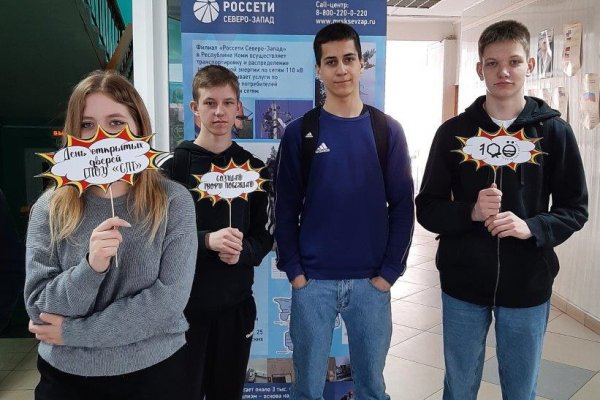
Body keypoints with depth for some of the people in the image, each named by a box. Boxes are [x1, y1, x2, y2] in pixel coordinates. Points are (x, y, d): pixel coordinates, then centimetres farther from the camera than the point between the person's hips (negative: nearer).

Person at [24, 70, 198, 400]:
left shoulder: (173, 201, -9)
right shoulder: (49, 208, -5)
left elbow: (170, 298, -15)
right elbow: (39, 308, -8)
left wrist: (74, 332, -14)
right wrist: (90, 267, -26)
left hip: (153, 372, -1)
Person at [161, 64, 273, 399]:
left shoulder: (253, 167, 6)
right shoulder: (175, 167, -4)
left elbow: (266, 234, 7)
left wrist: (241, 251, -14)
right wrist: (208, 240, -24)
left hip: (237, 303, 3)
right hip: (185, 303, -3)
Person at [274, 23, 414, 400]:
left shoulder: (388, 130, 2)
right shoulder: (300, 132, 0)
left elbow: (403, 206, 1)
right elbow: (286, 208, 0)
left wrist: (390, 271, -5)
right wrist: (293, 270, -6)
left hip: (371, 281, 1)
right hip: (312, 281, 0)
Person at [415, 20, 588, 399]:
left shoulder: (554, 131, -2)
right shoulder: (453, 131, -2)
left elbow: (574, 209, 1)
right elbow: (427, 209, 0)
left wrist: (532, 227, -18)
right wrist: (471, 212, -19)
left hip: (528, 286, 0)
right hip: (463, 284, 0)